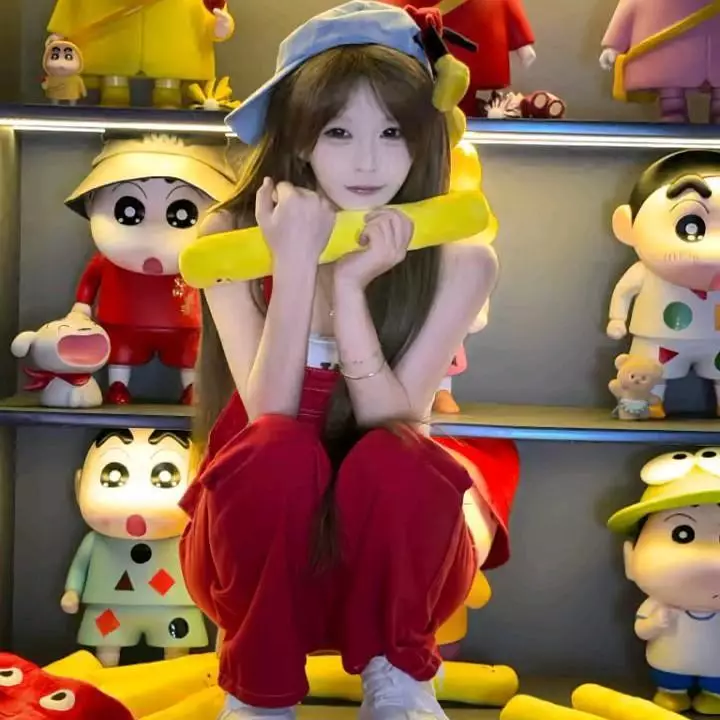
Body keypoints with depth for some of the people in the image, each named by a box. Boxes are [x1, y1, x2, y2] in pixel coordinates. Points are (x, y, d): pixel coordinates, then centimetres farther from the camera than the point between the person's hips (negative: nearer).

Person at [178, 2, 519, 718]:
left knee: (390, 458, -33)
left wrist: (350, 285, -29)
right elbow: (270, 416, -20)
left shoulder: (460, 258, -11)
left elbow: (392, 423, -18)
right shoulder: (232, 235, -11)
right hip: (258, 537, 0)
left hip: (390, 539, 0)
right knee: (276, 450, -33)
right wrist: (296, 262, -29)